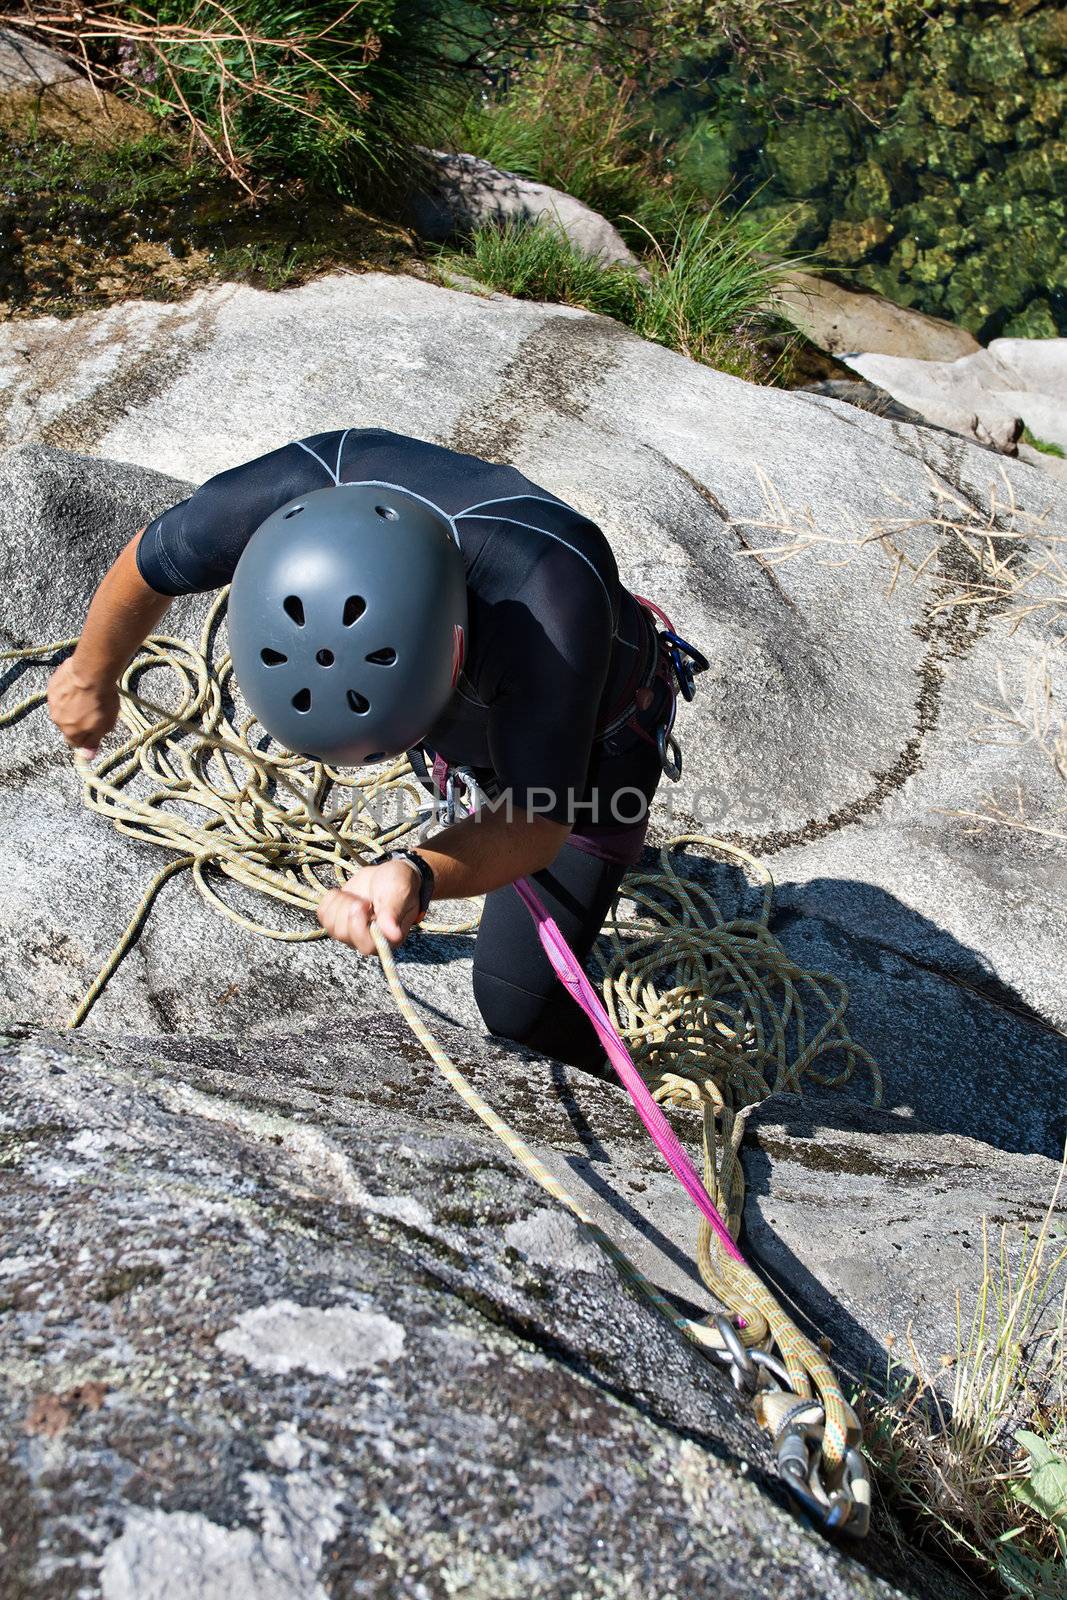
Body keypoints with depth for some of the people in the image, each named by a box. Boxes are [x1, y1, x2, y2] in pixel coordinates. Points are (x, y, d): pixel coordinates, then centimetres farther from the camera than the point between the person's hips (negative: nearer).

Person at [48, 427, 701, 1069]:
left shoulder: (550, 600, -49)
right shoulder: (296, 492, -36)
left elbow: (537, 827, -41)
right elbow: (149, 561, -13)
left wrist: (418, 874, -62)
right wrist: (93, 677, 5)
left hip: (591, 738, -4)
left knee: (517, 998, -5)